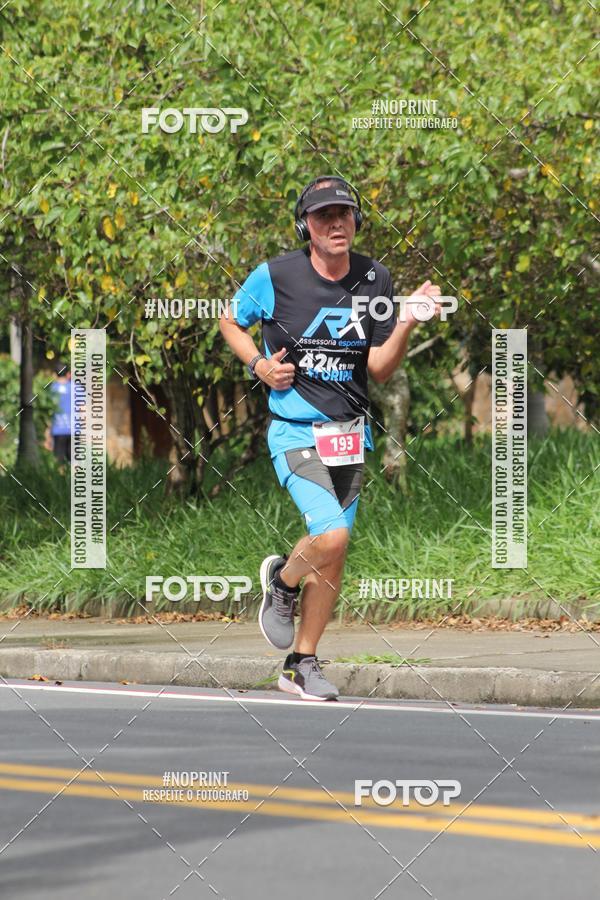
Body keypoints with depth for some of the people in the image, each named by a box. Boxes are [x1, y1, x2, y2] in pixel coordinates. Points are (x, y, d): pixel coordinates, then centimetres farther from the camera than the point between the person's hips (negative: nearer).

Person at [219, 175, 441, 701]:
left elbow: (380, 369, 2)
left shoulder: (374, 279, 1)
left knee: (334, 557, 7)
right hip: (296, 433, -4)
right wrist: (259, 365, -7)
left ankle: (302, 664, 23)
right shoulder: (275, 276, -8)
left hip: (351, 435, 4)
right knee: (330, 535, -23)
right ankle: (283, 580, 11)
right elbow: (230, 321, 10)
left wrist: (407, 322, -14)